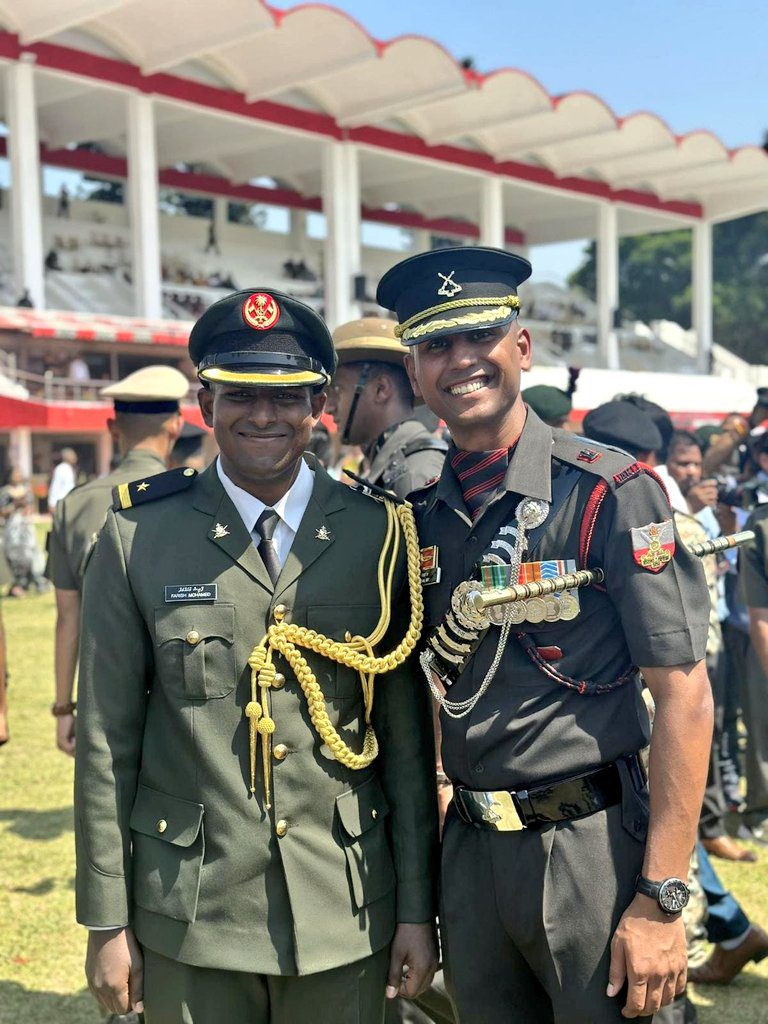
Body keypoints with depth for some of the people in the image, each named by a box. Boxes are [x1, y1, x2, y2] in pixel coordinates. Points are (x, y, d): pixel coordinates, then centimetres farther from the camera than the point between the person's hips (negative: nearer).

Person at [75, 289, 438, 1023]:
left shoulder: (379, 535, -3)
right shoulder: (137, 540, -5)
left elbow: (408, 736, 0)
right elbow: (107, 740, -2)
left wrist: (417, 906, 1)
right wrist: (107, 921, 0)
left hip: (348, 912, 1)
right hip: (188, 921, 0)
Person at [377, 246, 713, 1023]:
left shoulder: (612, 492, -12)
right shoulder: (418, 513, 4)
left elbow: (683, 693, -14)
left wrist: (661, 900, -16)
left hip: (591, 847, -5)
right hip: (469, 849, 5)